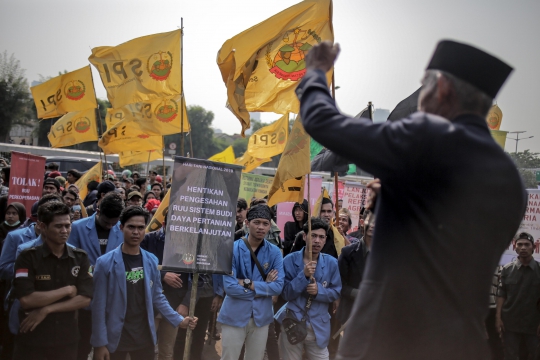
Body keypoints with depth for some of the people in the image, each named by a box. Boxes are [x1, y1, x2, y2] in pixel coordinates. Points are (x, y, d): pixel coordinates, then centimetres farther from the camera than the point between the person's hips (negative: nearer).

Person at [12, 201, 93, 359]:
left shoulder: (80, 258, 2)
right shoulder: (28, 257, -8)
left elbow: (85, 299, -5)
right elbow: (26, 299, -18)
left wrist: (46, 309, -14)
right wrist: (67, 290, -11)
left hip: (67, 342, 3)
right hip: (31, 343, -3)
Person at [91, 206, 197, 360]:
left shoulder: (152, 261, 3)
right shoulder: (105, 263, -9)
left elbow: (158, 297, 11)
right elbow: (99, 305, -8)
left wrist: (178, 320, 0)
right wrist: (99, 343, -10)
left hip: (144, 337, 4)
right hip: (115, 338, -4)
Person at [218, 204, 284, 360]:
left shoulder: (274, 252, -1)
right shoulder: (233, 248, -10)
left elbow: (278, 286, -9)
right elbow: (229, 287, -17)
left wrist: (248, 283, -17)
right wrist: (264, 287, -11)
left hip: (261, 316, 3)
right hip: (234, 316, -3)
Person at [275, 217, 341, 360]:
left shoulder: (331, 263, -2)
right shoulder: (290, 260, -7)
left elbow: (336, 292, 2)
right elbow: (286, 294, -11)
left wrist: (319, 291, -17)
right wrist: (304, 275, -23)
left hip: (318, 326, 1)